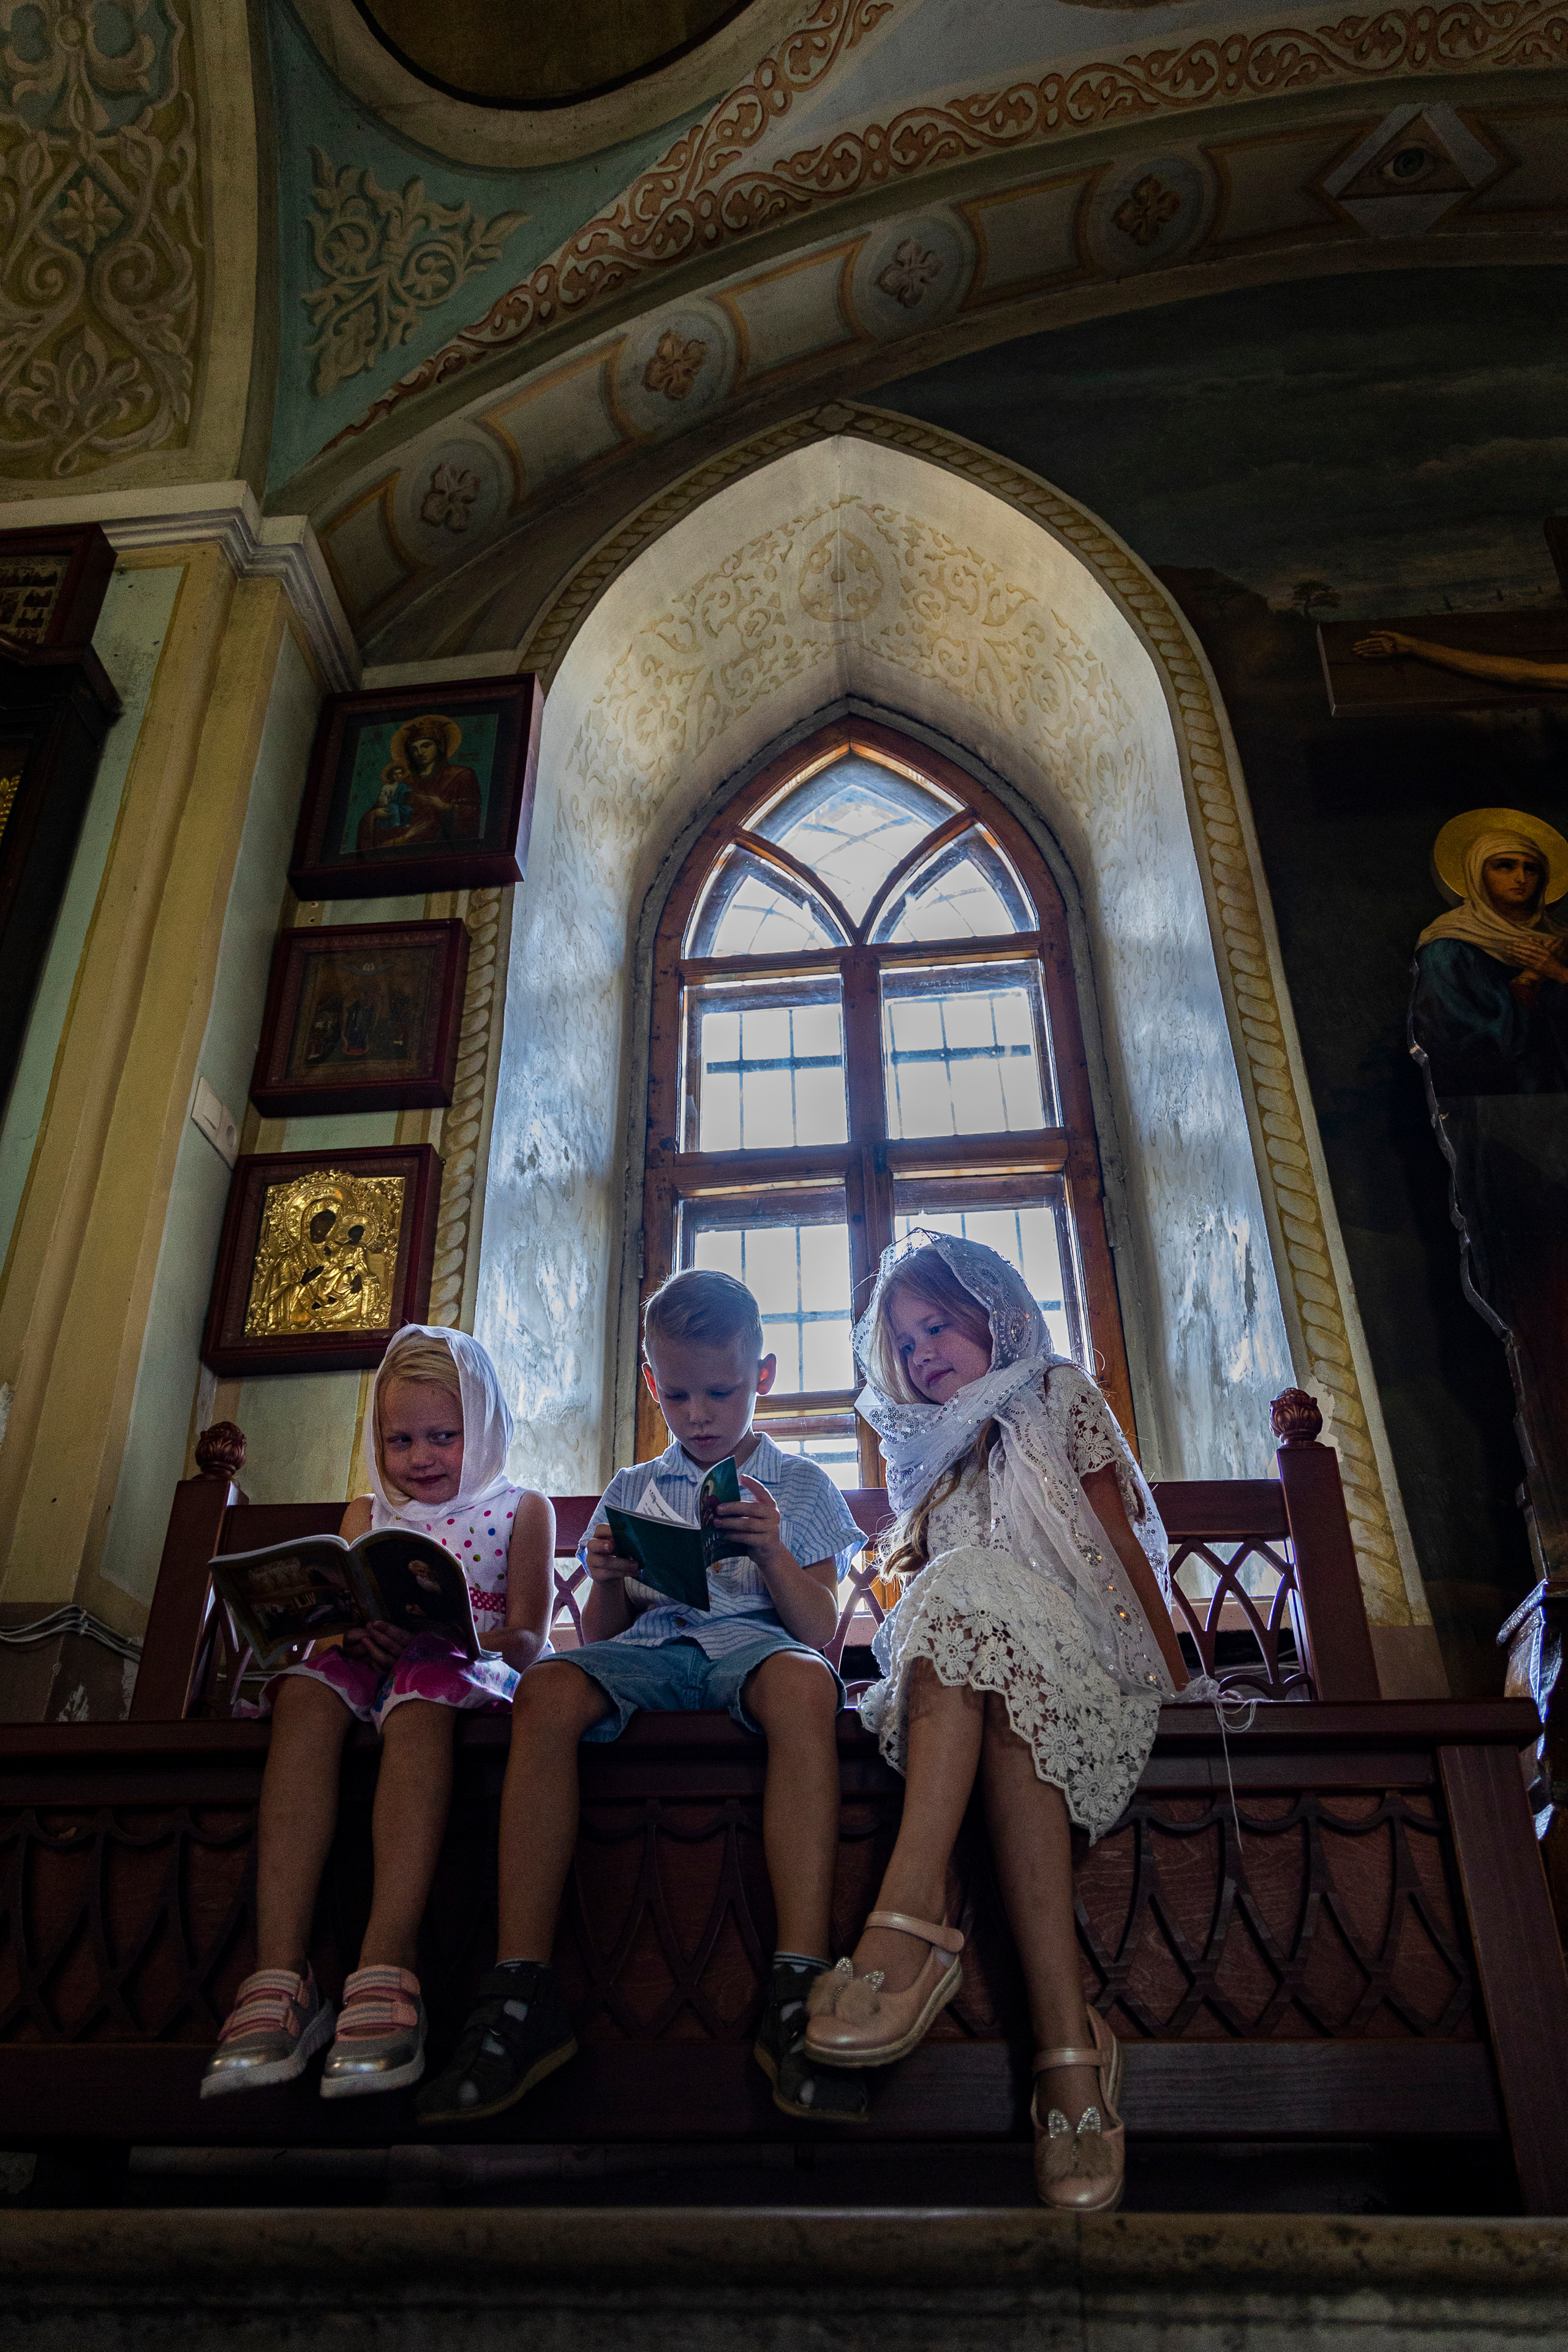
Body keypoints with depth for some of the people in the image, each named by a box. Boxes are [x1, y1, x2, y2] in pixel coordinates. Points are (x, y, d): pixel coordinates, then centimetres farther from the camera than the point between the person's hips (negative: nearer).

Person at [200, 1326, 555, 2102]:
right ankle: (280, 1976, -41)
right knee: (306, 1689, -32)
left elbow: (527, 1642, 0)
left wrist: (433, 1634, -19)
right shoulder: (368, 1512, 24)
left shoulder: (520, 1509, 11)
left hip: (467, 1671, -3)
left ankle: (386, 1973, -47)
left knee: (416, 1700, -39)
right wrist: (357, 1631, -13)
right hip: (368, 1665, 4)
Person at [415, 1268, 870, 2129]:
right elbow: (600, 1637, 17)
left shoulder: (800, 1487, 16)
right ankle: (522, 1990, -31)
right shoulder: (630, 1491, 22)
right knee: (548, 1689, -32)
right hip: (647, 1648, 3)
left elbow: (821, 1635, 8)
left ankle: (799, 1985, -40)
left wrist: (773, 1552, -9)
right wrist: (609, 1581, -5)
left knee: (803, 1682, -40)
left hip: (753, 1640, -2)